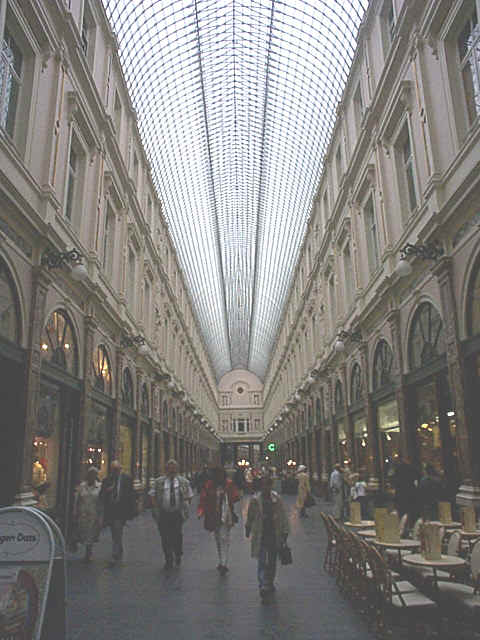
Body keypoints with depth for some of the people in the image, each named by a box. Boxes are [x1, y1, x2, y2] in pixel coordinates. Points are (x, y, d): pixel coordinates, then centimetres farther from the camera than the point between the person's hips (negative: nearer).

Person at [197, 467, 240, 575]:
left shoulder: (229, 484, -4)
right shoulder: (209, 485, -2)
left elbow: (236, 497, 1)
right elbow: (203, 499, -6)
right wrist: (201, 511, -20)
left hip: (226, 516, -3)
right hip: (214, 516, 3)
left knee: (224, 538, -10)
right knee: (218, 539, 14)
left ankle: (224, 564, -9)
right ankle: (222, 562, 29)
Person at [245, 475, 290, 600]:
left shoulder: (277, 499, -5)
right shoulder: (255, 499, -6)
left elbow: (283, 516, 0)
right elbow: (250, 516, 7)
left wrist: (285, 532, -3)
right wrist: (248, 529, 16)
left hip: (275, 534, 2)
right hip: (260, 535, -2)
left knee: (272, 561, 14)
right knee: (262, 561, -8)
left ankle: (269, 584, 31)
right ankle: (263, 586, -4)